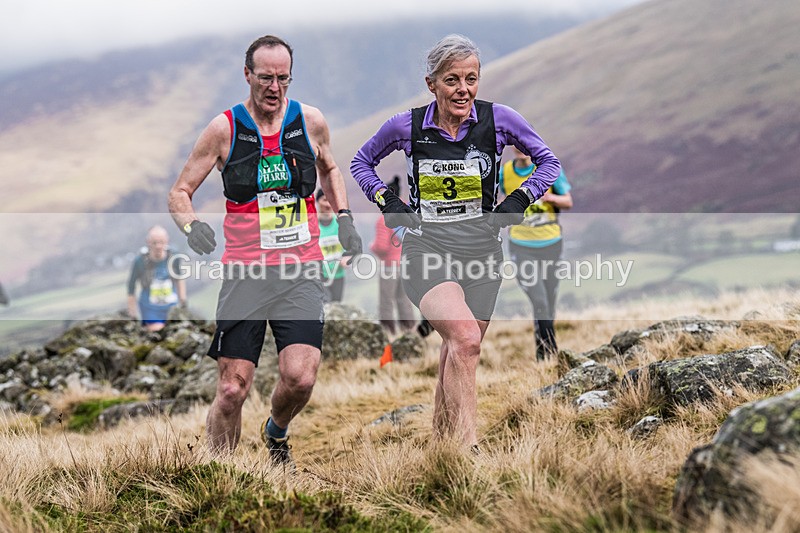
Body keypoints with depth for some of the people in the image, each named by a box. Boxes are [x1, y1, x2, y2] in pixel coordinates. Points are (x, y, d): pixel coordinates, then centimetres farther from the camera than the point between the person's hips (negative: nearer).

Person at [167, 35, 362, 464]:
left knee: (300, 377, -14)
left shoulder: (311, 121, 6)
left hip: (301, 271, 1)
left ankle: (277, 432, 20)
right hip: (245, 271, -1)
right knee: (232, 389, -6)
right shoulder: (224, 129, -1)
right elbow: (179, 193, 6)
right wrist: (192, 225, -14)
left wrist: (343, 217, 12)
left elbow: (329, 169, 27)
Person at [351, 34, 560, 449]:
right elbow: (361, 161, 16)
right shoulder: (406, 126, -3)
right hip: (425, 248, -2)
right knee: (464, 337, -28)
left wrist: (520, 198, -2)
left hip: (480, 251, 3)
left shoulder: (499, 119, -2)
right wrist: (386, 200, 1)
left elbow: (548, 162, 12)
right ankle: (467, 447, -29)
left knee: (457, 358, 7)